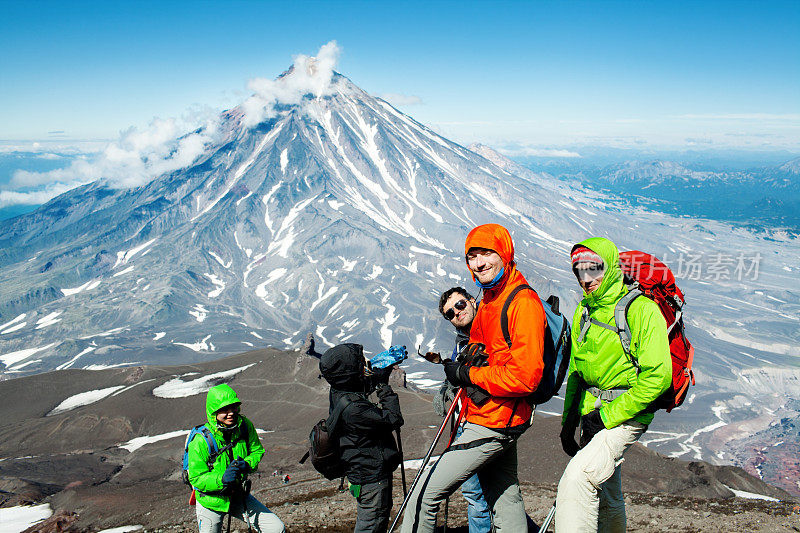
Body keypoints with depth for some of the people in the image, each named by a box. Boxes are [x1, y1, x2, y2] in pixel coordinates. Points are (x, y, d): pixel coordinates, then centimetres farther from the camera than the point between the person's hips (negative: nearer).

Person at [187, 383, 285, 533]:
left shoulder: (244, 426, -14)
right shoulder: (201, 441, -25)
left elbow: (257, 450, -1)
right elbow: (196, 478, -20)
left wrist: (247, 464, -22)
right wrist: (221, 479, -37)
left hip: (240, 497, 3)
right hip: (211, 503, -3)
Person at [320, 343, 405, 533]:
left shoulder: (338, 393, -3)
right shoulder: (354, 408, -32)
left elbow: (369, 380, 17)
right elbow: (394, 419, -25)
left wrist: (388, 365, 14)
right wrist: (386, 391, -14)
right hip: (372, 474, -9)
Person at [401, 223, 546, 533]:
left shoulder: (524, 303, -19)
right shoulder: (489, 299, 11)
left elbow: (525, 377, -26)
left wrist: (468, 375, -18)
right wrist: (470, 360, 2)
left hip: (492, 426, -10)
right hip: (500, 422, 10)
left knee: (425, 495, -4)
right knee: (504, 499, 21)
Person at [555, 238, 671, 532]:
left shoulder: (642, 310, -15)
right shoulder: (584, 310, 8)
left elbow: (658, 377, -21)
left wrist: (608, 416, -18)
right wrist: (569, 419, 11)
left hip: (626, 414, -7)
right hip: (593, 412, 7)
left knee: (576, 481, -24)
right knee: (606, 496, 21)